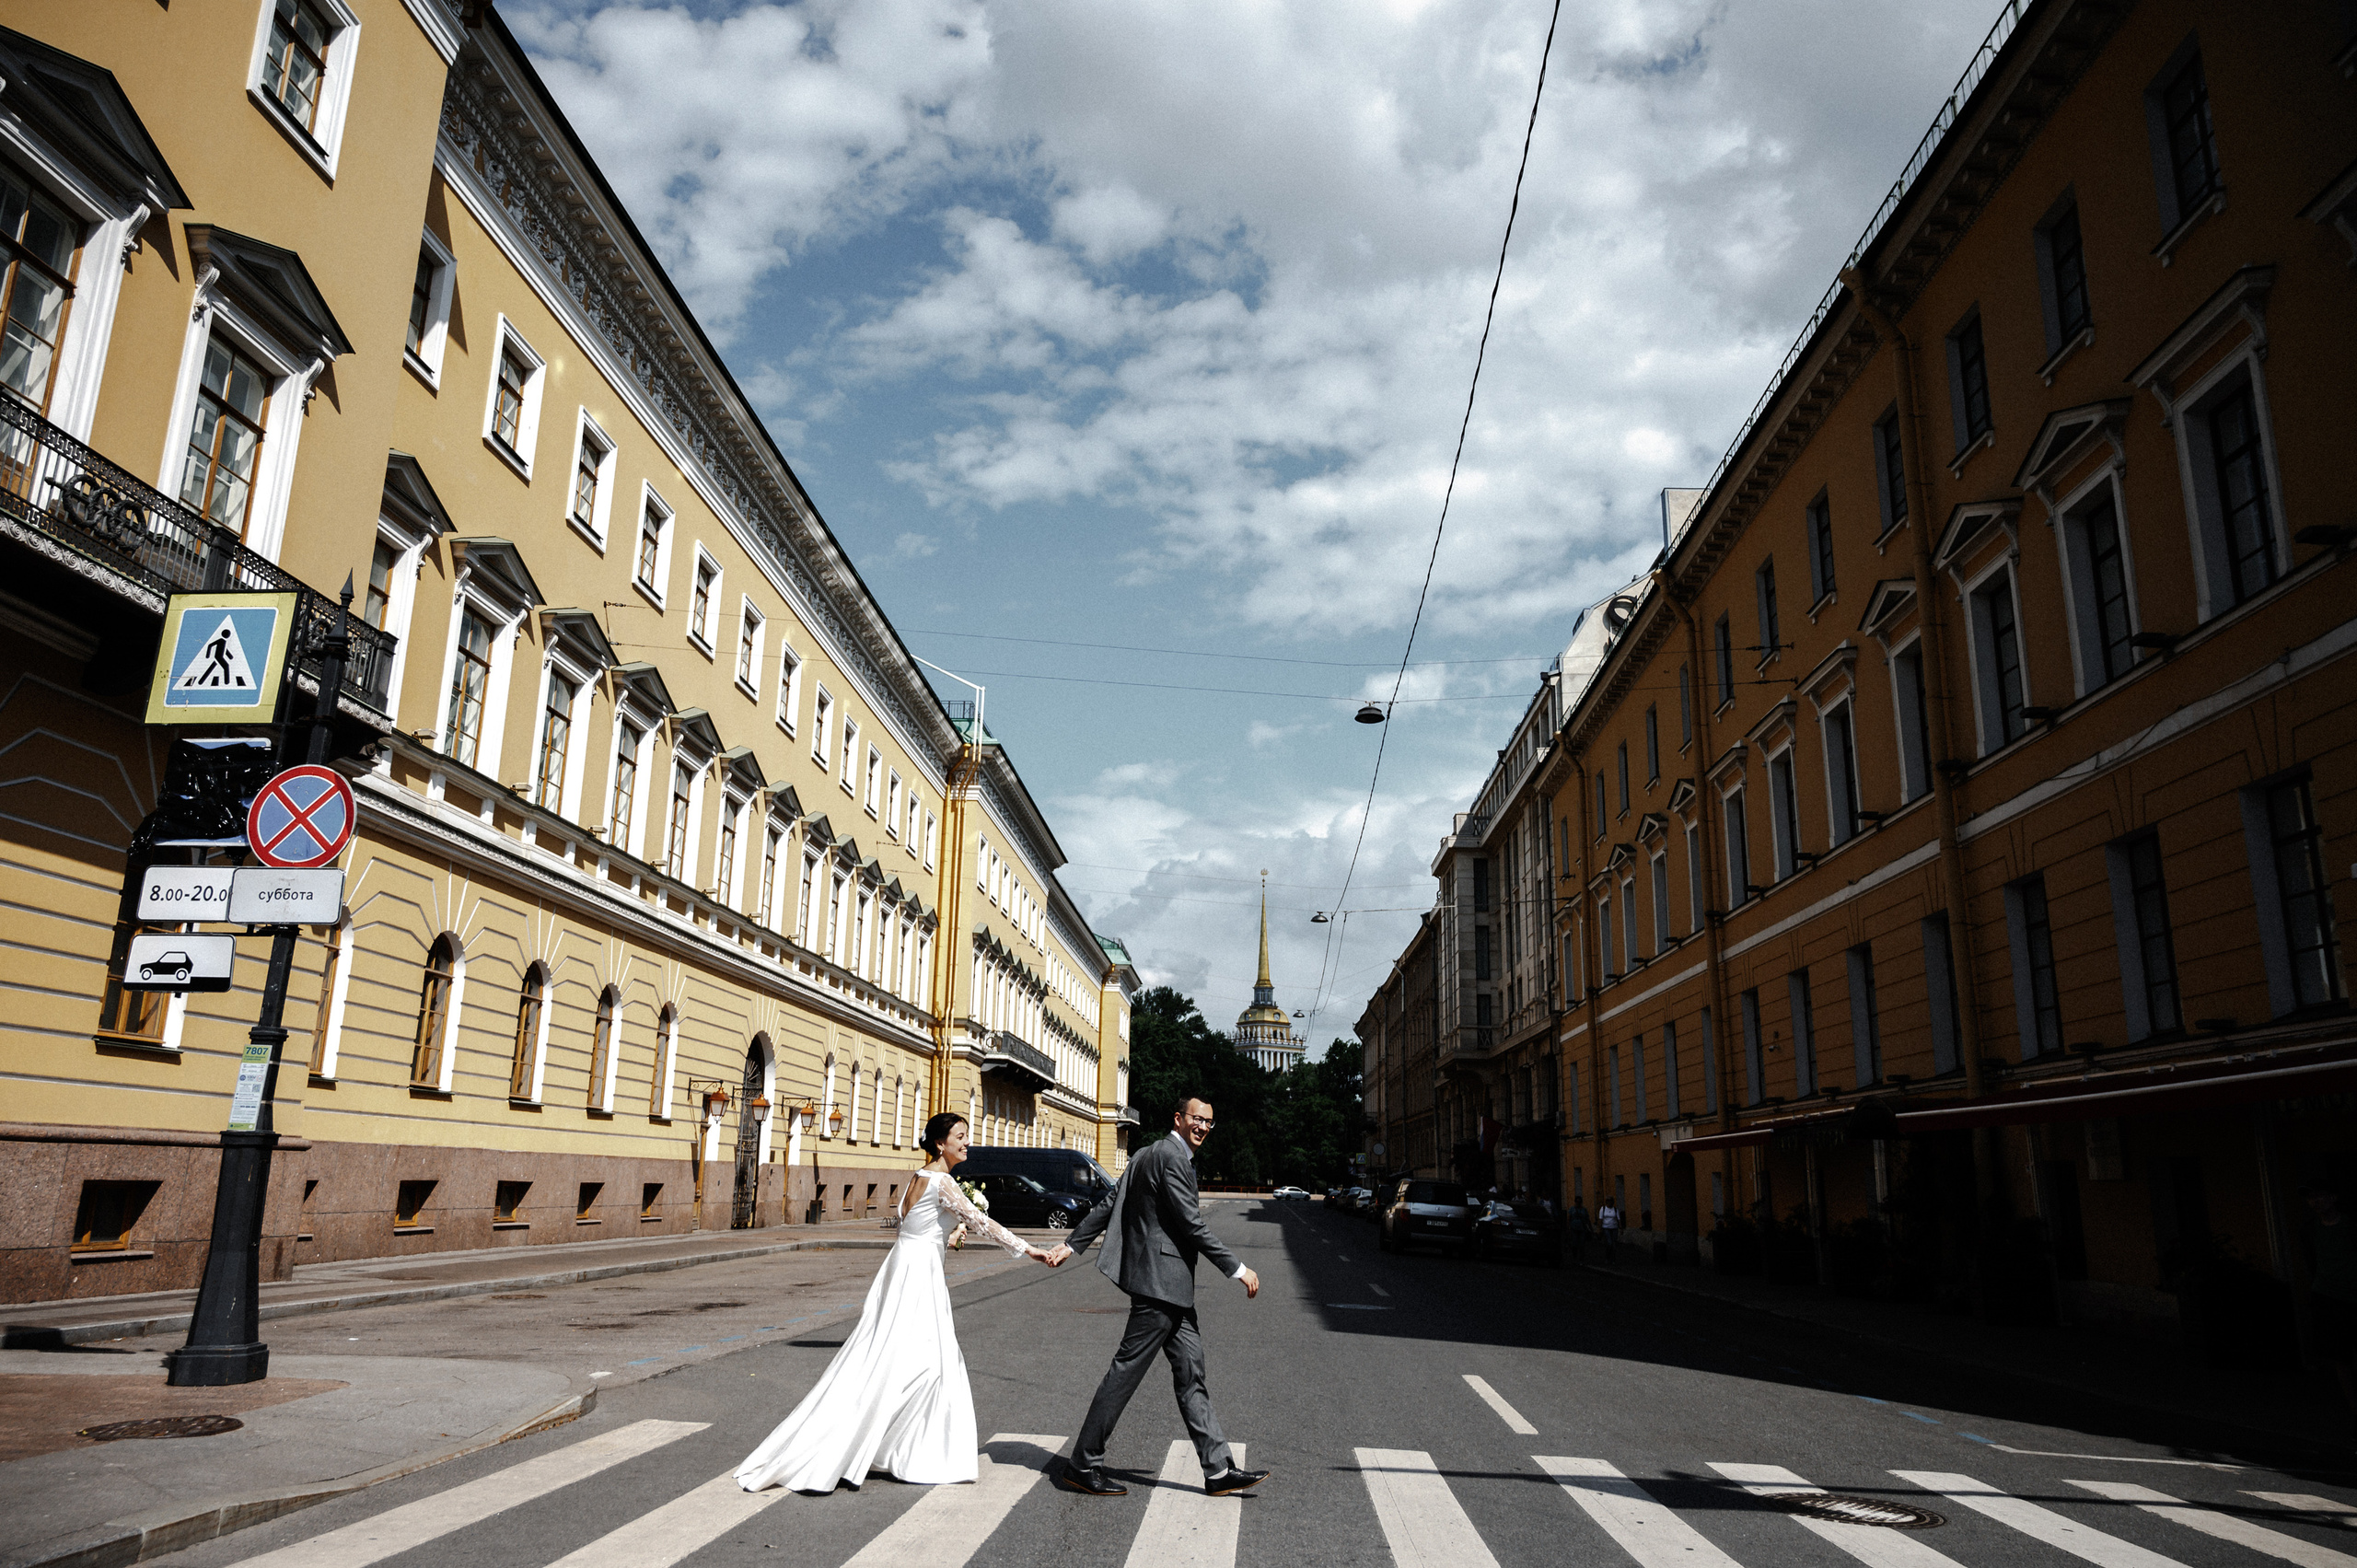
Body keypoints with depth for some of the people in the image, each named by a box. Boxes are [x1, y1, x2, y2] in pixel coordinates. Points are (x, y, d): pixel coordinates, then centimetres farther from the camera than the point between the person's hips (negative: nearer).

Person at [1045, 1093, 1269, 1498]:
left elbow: (1108, 1203, 16)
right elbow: (1192, 1225, -17)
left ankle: (1219, 1470, 12)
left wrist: (1071, 1245, 15)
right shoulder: (1171, 1157, -14)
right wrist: (1238, 1270, -12)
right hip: (1162, 1281, -11)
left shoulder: (1148, 1156, 17)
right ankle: (1083, 1466, 5)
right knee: (1127, 1370, -4)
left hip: (1172, 1289, 11)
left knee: (1190, 1373, 9)